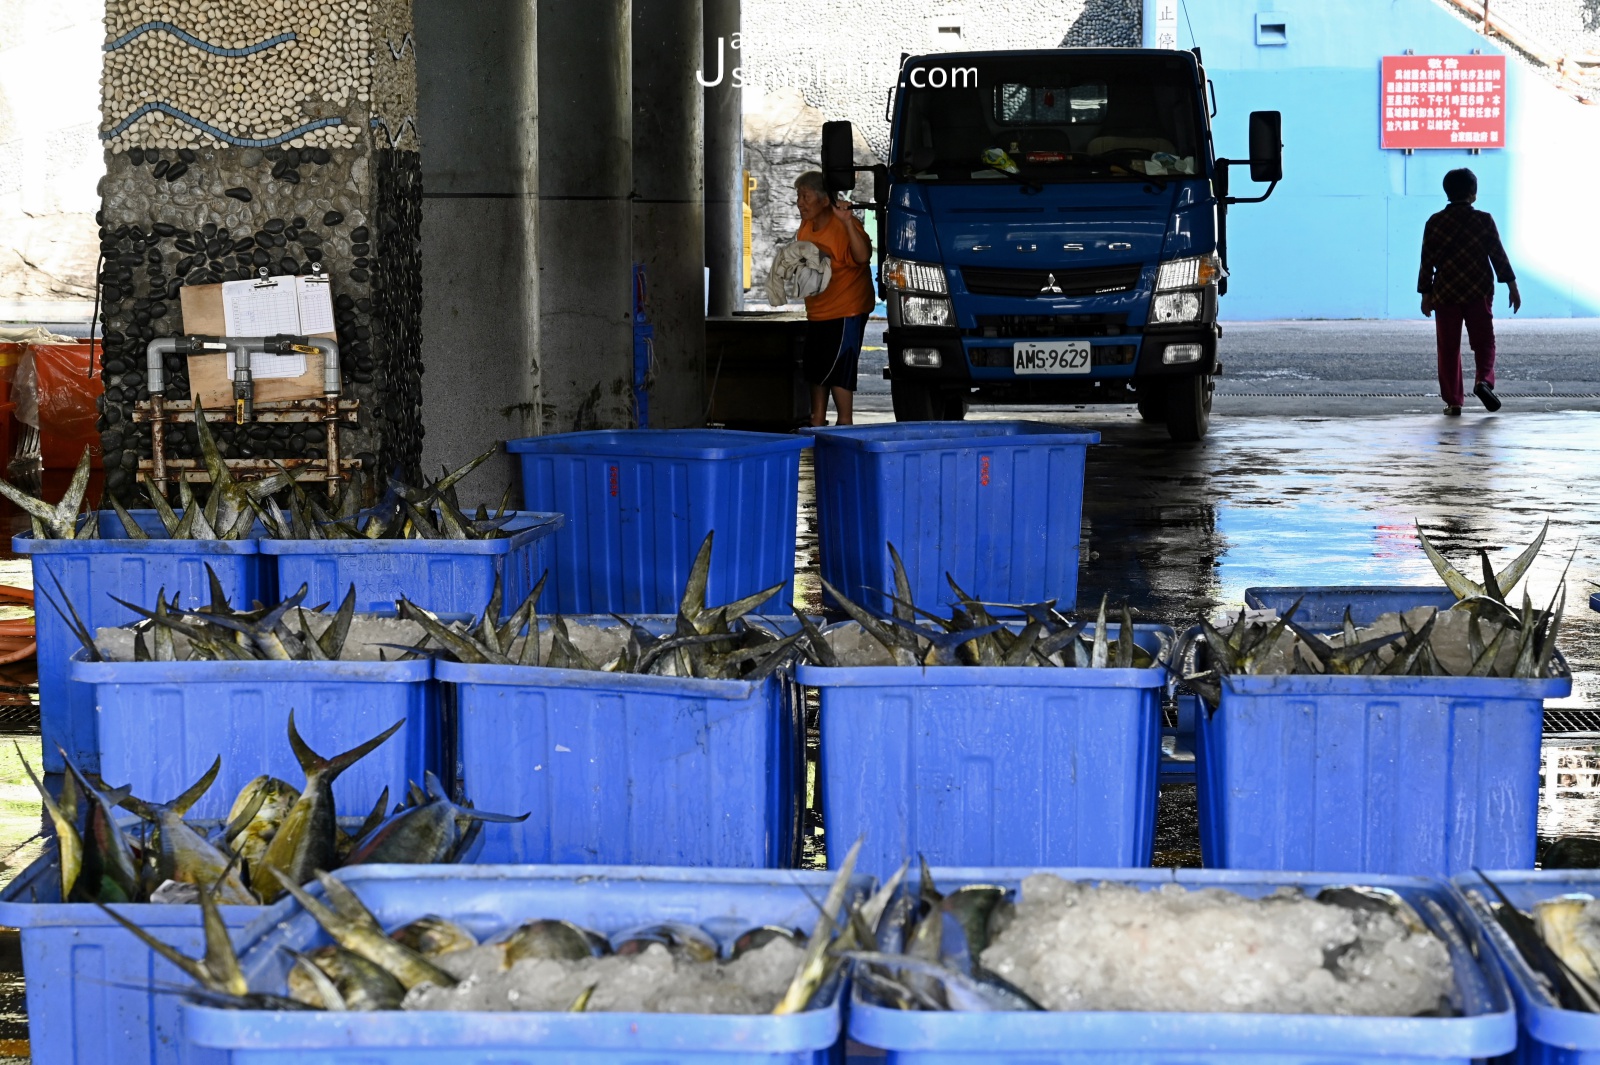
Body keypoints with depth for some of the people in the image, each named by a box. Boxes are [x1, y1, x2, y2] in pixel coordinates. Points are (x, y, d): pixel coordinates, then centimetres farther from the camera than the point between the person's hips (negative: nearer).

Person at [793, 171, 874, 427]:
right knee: (815, 368, 12)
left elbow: (862, 256, -36)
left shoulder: (844, 226, -19)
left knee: (837, 368, -9)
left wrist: (847, 222, -45)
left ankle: (845, 422, 0)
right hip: (817, 311, 9)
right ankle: (817, 421, 21)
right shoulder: (806, 227, 6)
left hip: (846, 310, -9)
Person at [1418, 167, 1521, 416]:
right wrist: (1512, 287, 4)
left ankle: (1453, 401, 5)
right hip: (1479, 293, -1)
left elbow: (1427, 262, 1)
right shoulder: (1484, 220, -3)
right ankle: (1484, 380, -16)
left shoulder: (1434, 223, 0)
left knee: (1449, 348, 6)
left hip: (1445, 294, 1)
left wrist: (1426, 295, 9)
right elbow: (1498, 255, -3)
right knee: (1484, 342, 10)